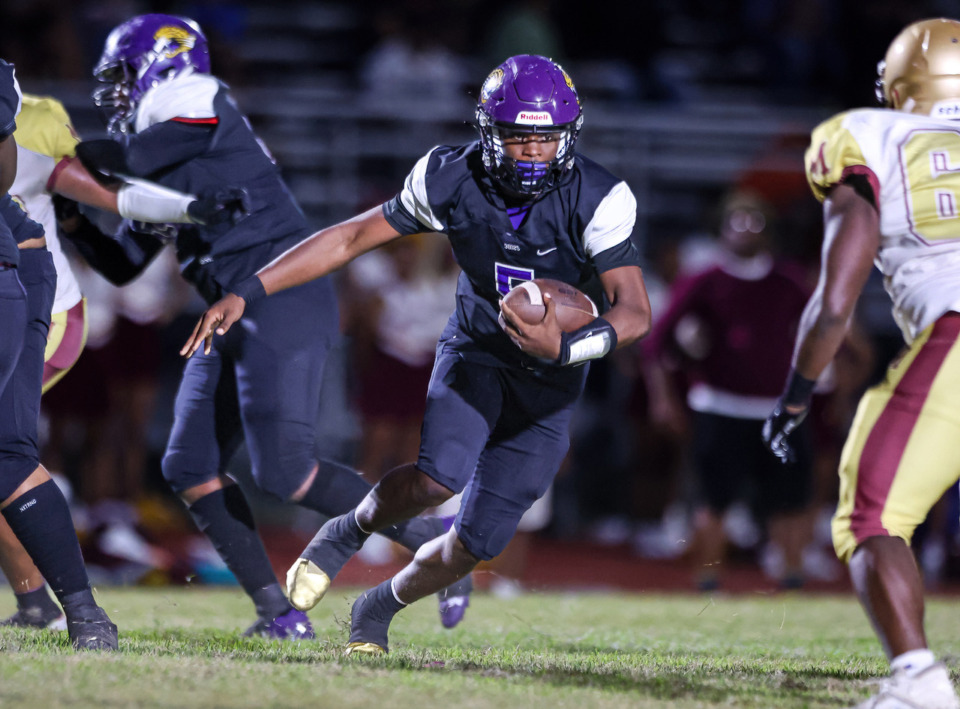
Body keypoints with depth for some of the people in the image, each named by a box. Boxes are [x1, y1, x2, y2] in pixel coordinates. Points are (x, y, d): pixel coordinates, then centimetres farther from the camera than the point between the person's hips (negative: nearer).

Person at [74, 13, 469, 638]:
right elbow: (122, 264, 26)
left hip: (283, 300, -10)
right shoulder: (161, 165, 24)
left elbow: (129, 158, -17)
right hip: (238, 319, 10)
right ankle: (280, 614, 1)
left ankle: (431, 537, -6)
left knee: (283, 470, -16)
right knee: (191, 467, 3)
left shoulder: (196, 106, -3)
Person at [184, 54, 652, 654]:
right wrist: (246, 293, -13)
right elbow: (351, 238, -8)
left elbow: (635, 312, -27)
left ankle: (381, 609, 30)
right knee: (440, 477, -30)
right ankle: (349, 533, 2)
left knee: (473, 546, -1)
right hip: (476, 350, 0)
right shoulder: (455, 178, -16)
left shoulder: (598, 200, -23)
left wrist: (565, 348, -47)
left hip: (550, 380, 0)